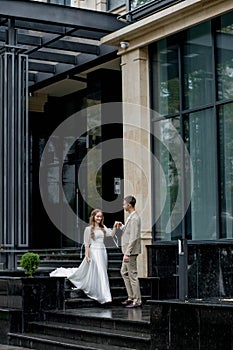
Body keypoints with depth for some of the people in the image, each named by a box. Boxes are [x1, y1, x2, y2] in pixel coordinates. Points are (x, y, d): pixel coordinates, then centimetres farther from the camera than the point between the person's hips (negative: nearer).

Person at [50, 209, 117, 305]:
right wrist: (87, 255, -10)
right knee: (99, 274, -9)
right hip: (94, 252, -6)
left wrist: (115, 227, -18)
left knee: (102, 274, 10)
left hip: (103, 252, 6)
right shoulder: (89, 229, -4)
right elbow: (86, 243, -5)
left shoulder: (103, 228, 11)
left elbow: (111, 234, -1)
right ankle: (104, 296, -8)